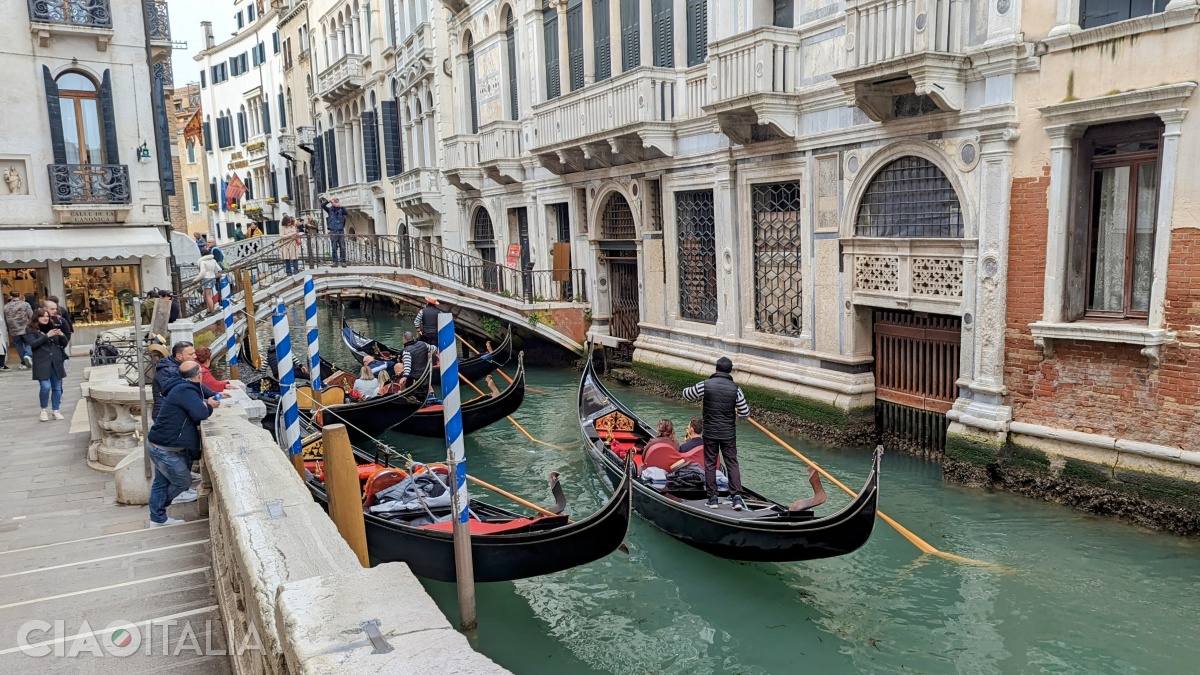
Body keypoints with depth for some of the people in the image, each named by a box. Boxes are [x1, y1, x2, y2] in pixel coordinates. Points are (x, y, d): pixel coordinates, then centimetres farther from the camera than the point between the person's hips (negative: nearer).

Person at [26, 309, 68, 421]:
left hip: (56, 362, 4)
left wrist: (61, 335, -8)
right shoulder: (31, 330, 3)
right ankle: (44, 410, 8)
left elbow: (64, 343, 12)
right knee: (46, 387, -13)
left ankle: (56, 411, 17)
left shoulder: (53, 327, 14)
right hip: (42, 363, -4)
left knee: (57, 388, 6)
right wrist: (47, 335, -19)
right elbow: (33, 344, -13)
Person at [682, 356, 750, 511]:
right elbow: (745, 413, -4)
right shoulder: (735, 389, -7)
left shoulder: (705, 385, -9)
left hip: (710, 433, 0)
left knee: (710, 464, 9)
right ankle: (736, 496, 0)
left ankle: (712, 498, 11)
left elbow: (686, 394, 6)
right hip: (729, 433, 0)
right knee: (732, 463, 8)